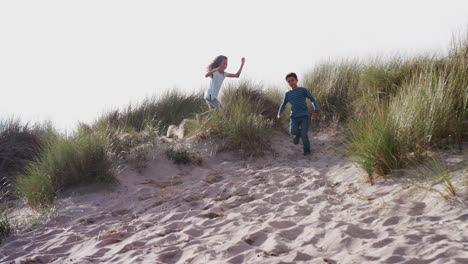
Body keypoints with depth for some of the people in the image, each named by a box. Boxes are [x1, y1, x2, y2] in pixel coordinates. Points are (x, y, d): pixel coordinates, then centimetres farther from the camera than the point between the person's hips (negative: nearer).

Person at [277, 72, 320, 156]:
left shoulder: (303, 90, 4)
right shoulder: (288, 94, 13)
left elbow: (313, 100, 1)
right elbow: (283, 105, 24)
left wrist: (316, 111, -12)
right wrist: (279, 114, 8)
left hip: (304, 116, -2)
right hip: (294, 117, 2)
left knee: (304, 134, -14)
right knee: (293, 131, -21)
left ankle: (307, 150, 10)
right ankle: (298, 133, 14)